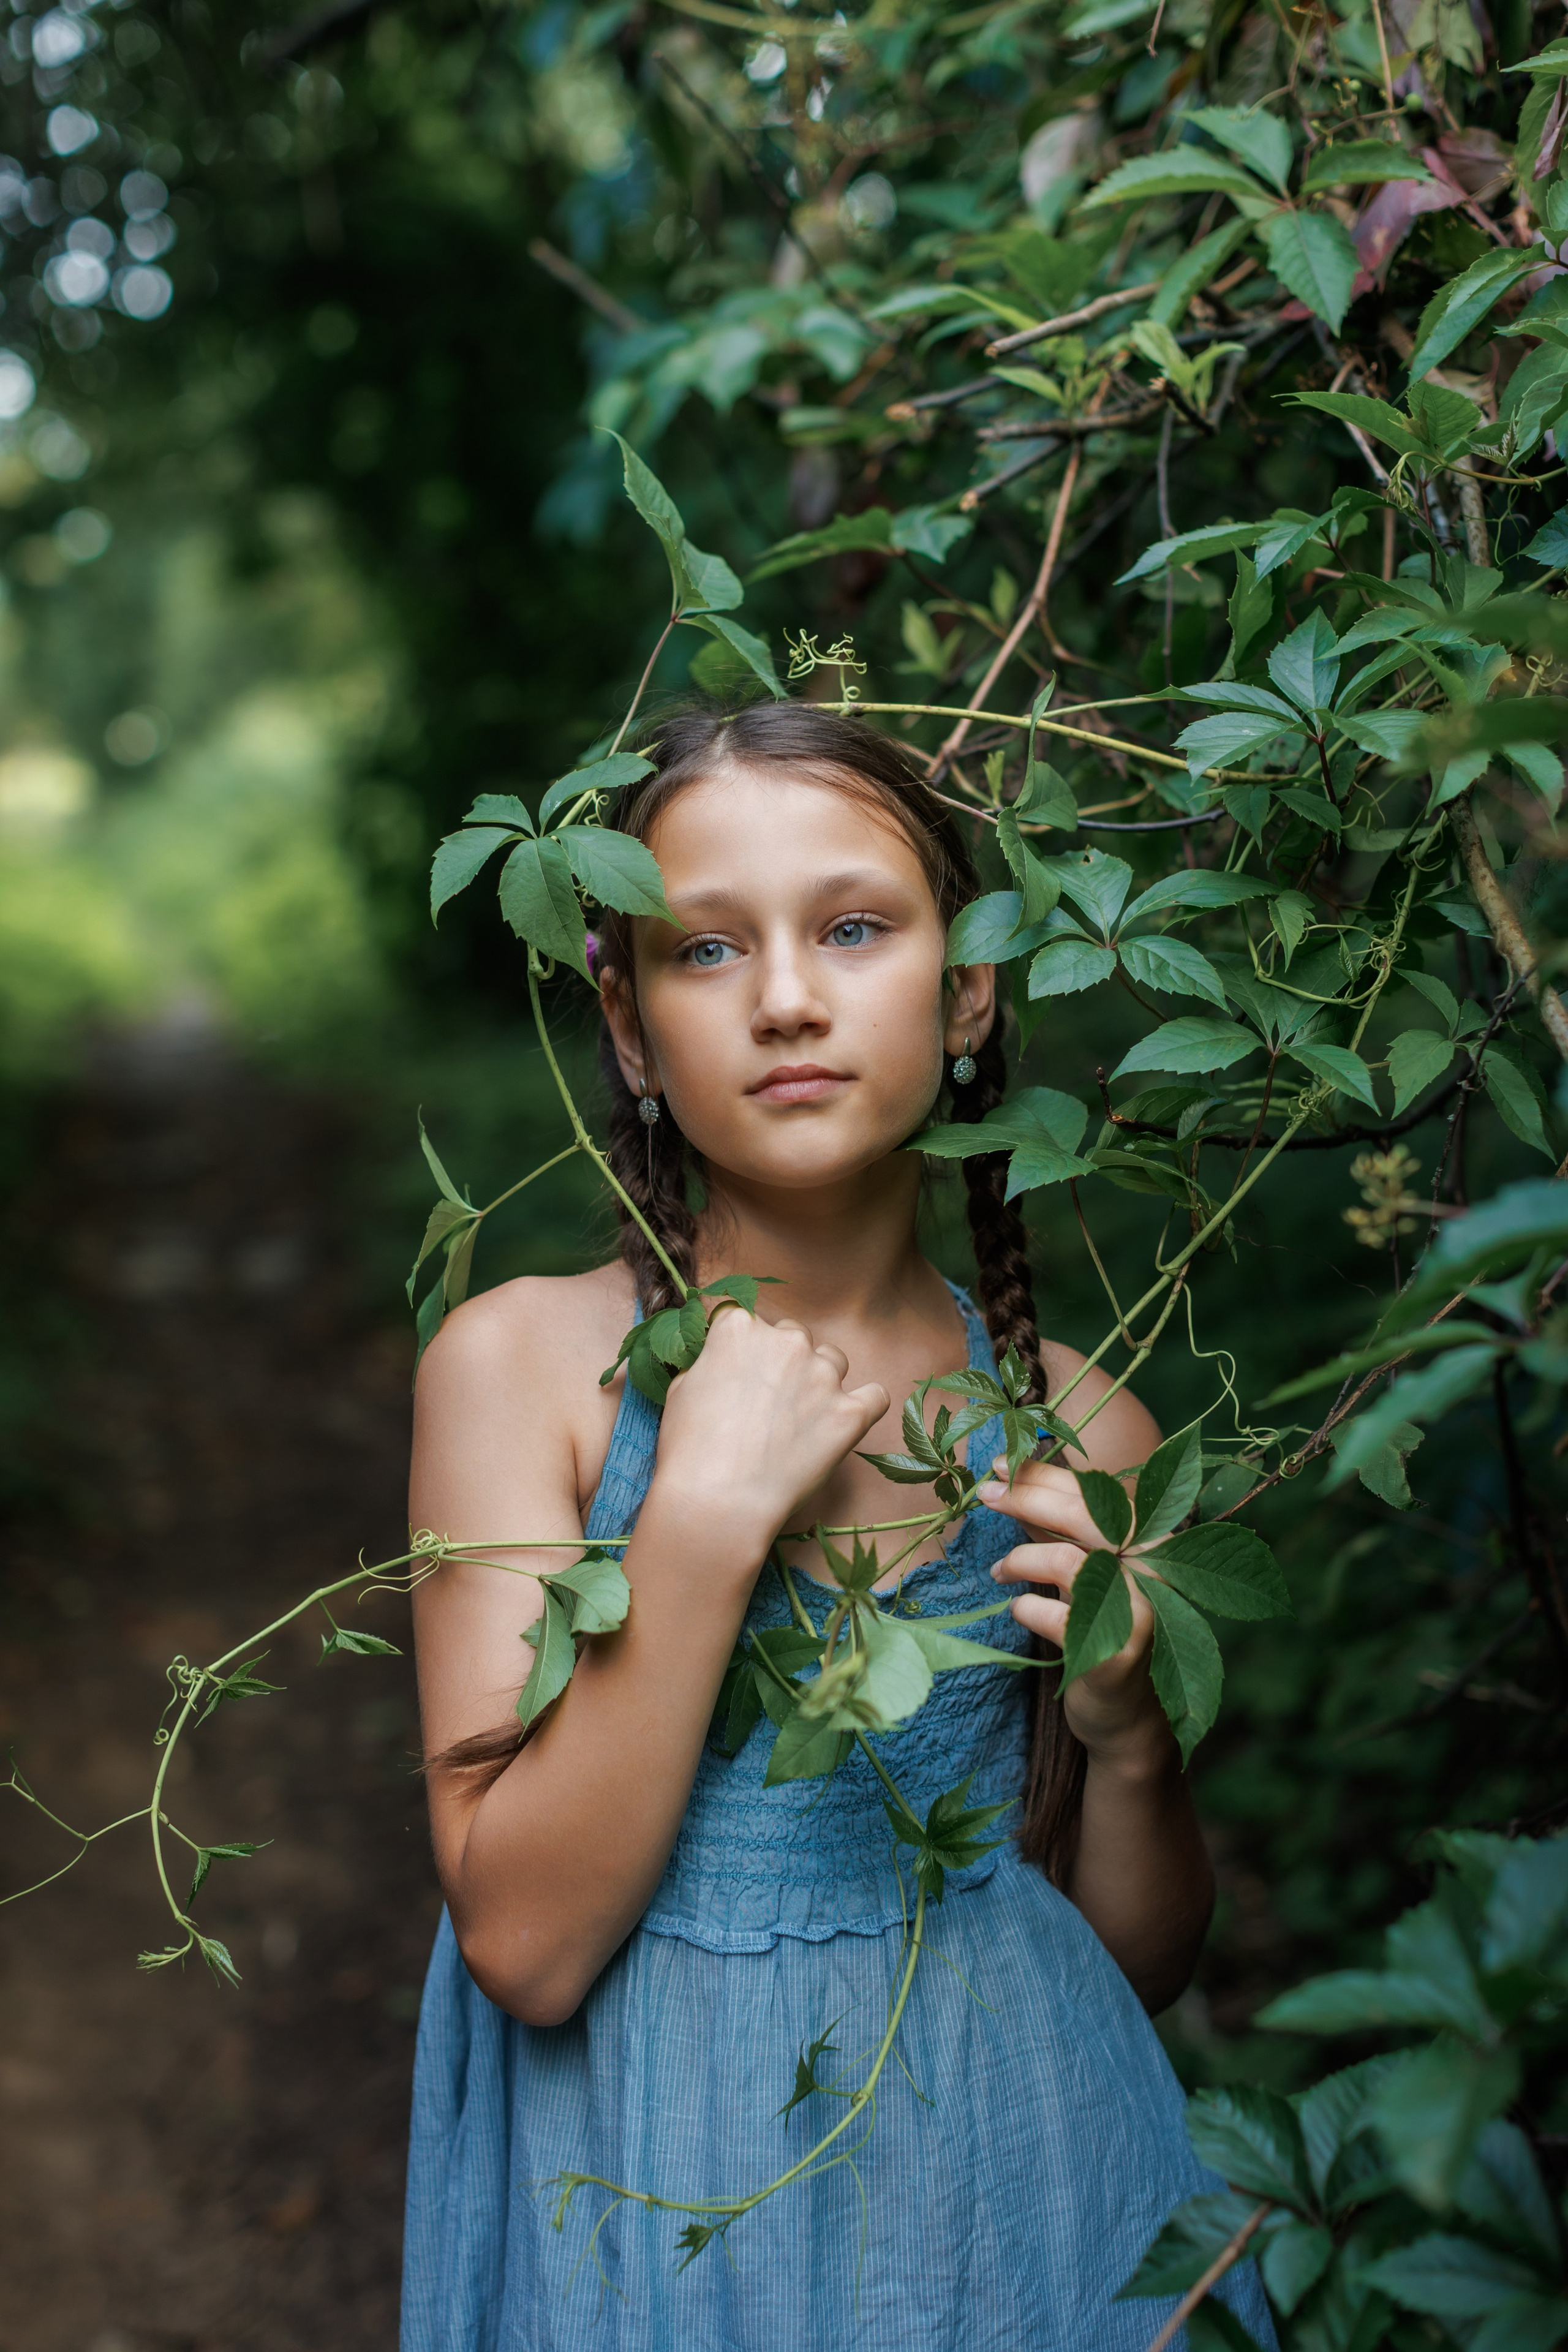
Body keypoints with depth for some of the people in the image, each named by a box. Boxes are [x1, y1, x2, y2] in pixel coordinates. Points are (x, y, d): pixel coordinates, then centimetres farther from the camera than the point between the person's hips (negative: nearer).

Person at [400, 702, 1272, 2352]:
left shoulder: (1076, 1431, -6)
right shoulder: (518, 1364, -12)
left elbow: (1138, 1964, 5)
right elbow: (524, 1943, -17)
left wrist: (1125, 1732, -15)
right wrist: (706, 1516, -22)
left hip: (1005, 2162, 2)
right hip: (650, 2196, -1)